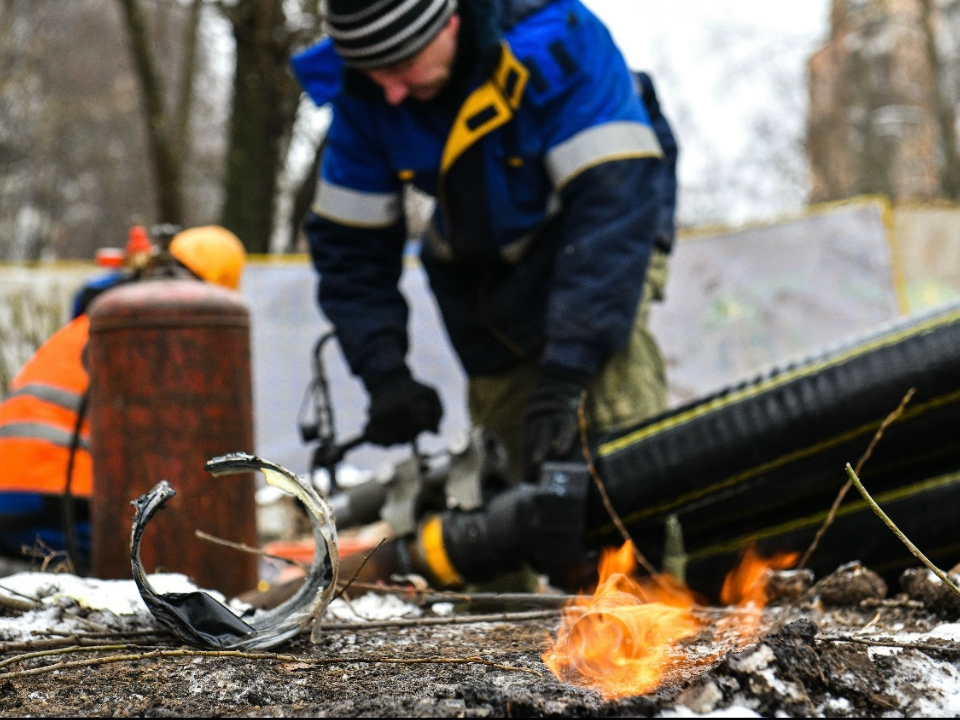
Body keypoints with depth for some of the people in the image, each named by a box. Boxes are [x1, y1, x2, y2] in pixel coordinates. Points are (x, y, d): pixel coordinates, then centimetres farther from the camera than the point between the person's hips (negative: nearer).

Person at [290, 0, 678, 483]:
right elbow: (348, 242, -8)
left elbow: (613, 201, -38)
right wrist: (385, 376, -22)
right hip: (483, 268, 4)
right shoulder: (363, 94, -16)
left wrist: (564, 376, -44)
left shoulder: (556, 43, -31)